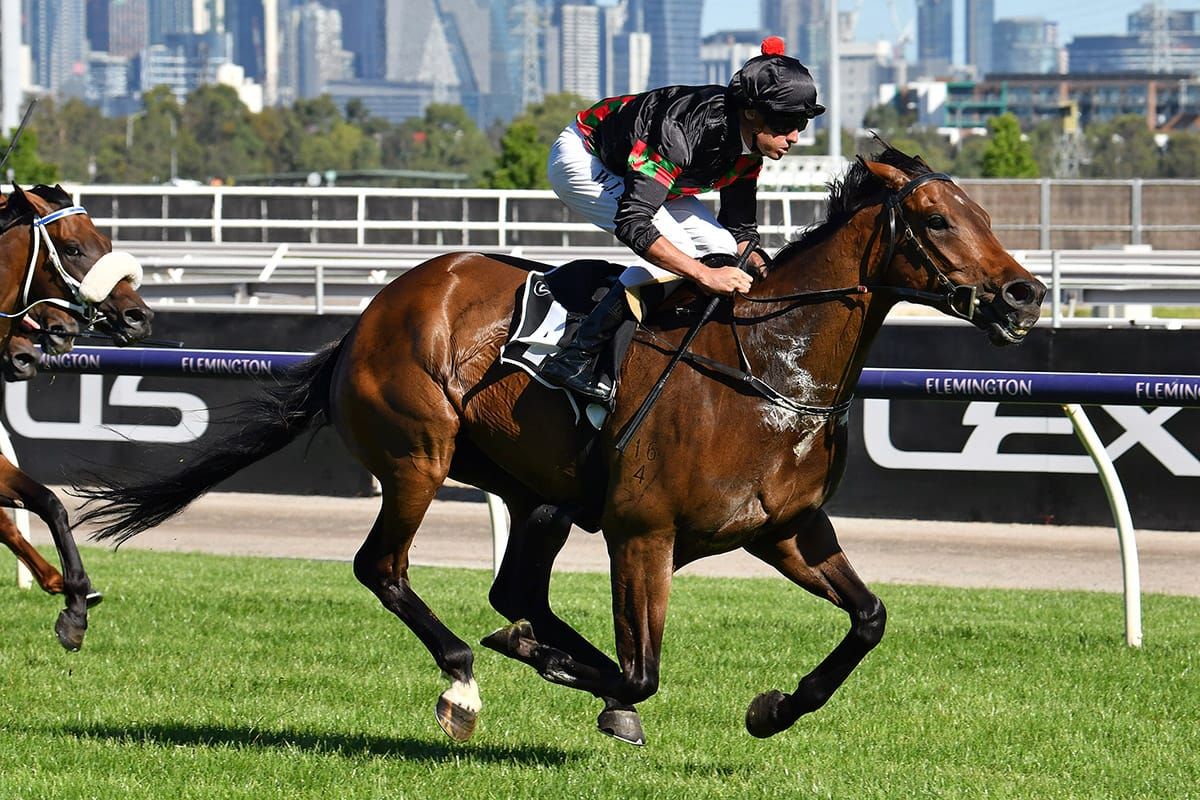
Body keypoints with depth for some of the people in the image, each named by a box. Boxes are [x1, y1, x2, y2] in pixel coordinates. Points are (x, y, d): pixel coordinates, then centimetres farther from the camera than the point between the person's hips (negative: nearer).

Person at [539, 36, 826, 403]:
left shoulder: (749, 146, -13)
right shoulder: (686, 129, -39)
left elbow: (740, 229, 1)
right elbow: (632, 221, -44)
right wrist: (706, 275, -45)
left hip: (638, 170, 9)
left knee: (721, 248, -5)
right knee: (675, 248, -25)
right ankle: (574, 357, -26)